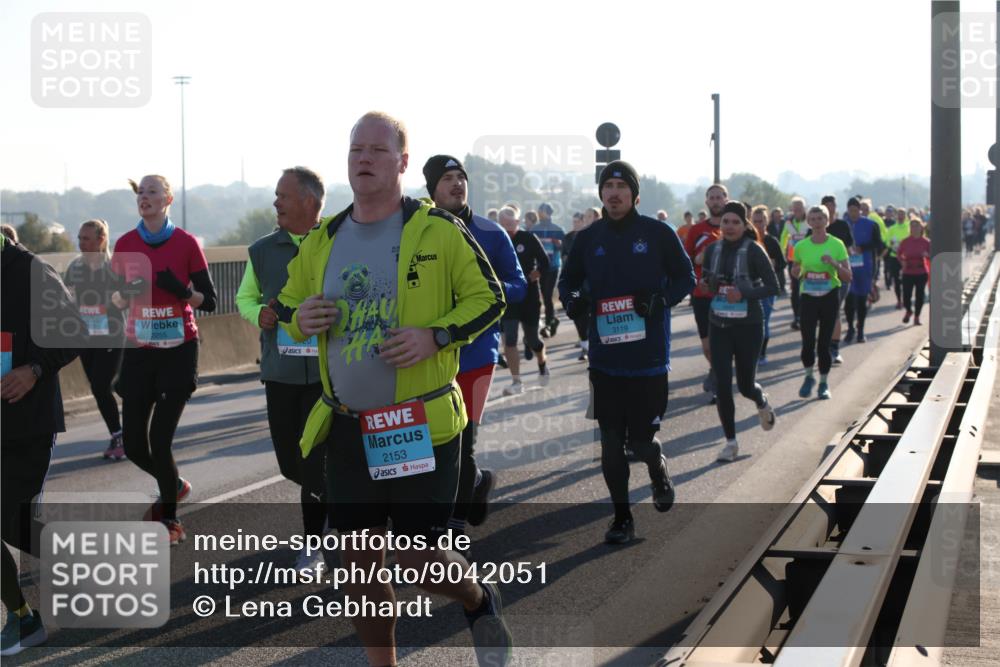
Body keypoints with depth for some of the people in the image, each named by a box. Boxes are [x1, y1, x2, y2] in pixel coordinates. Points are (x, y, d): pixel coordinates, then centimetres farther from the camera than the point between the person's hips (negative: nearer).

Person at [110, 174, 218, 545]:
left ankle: (169, 518, 12)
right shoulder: (126, 244, 4)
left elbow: (209, 301, -3)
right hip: (138, 351, 4)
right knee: (134, 445, 2)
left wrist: (181, 291, -21)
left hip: (178, 351, -3)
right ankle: (175, 486, 34)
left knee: (159, 441, -9)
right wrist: (126, 293, -11)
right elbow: (116, 298, 11)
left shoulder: (186, 243, -5)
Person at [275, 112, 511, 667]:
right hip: (347, 430, 5)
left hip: (421, 426, -4)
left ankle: (480, 604, 30)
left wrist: (434, 335, -18)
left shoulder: (438, 232, -6)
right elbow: (286, 306, 19)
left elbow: (487, 298, -2)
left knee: (417, 556, -3)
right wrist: (300, 318, -6)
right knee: (358, 561, 8)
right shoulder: (322, 241, 7)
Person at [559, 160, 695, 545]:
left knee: (640, 439, 1)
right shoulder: (588, 239, 5)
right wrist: (572, 299, -7)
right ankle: (622, 517, 17)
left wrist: (661, 299, -15)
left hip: (648, 358, -3)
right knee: (611, 443, 4)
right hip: (605, 358, 3)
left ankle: (658, 472, 36)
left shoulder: (658, 233, -3)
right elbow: (568, 281, 16)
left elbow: (686, 278, 4)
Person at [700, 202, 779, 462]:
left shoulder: (753, 251, -10)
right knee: (722, 386, -3)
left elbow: (772, 287, -10)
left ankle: (762, 403, 44)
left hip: (748, 326, -3)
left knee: (745, 384, 7)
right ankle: (730, 442, 10)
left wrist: (744, 293, -24)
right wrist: (707, 285, -7)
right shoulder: (712, 250, 2)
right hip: (719, 325, 3)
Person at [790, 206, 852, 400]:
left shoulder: (837, 244, -4)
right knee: (807, 342, -7)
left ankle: (824, 383, 18)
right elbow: (795, 272, 16)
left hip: (830, 296, -1)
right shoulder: (801, 246, 1)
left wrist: (834, 263, -21)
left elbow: (848, 276, -4)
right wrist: (798, 272, -8)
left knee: (824, 343, 2)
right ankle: (809, 377, 19)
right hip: (808, 297, 1)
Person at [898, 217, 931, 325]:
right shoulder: (905, 241, 0)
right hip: (908, 272, 0)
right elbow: (899, 253, 13)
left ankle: (917, 316, 18)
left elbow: (931, 257, 2)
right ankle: (908, 311, 27)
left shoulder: (926, 242, -1)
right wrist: (903, 260, -5)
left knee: (919, 295, 2)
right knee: (906, 296, -4)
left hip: (921, 272, 0)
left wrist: (927, 255, -19)